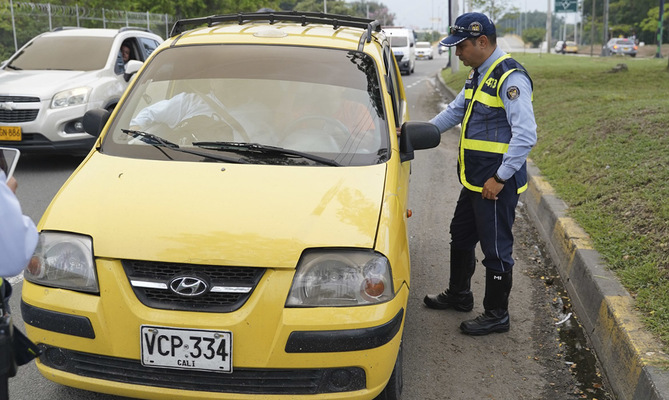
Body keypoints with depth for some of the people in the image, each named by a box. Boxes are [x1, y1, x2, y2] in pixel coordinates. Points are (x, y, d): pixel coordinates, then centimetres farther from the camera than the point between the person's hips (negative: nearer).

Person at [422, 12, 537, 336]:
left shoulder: (511, 78, -19)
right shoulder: (478, 74, 12)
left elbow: (525, 134, -25)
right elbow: (455, 110, 24)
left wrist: (500, 178, -22)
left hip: (497, 183, -10)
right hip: (474, 181, 10)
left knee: (496, 248, 2)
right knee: (461, 236, 22)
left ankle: (496, 315, 18)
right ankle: (458, 295, 41)